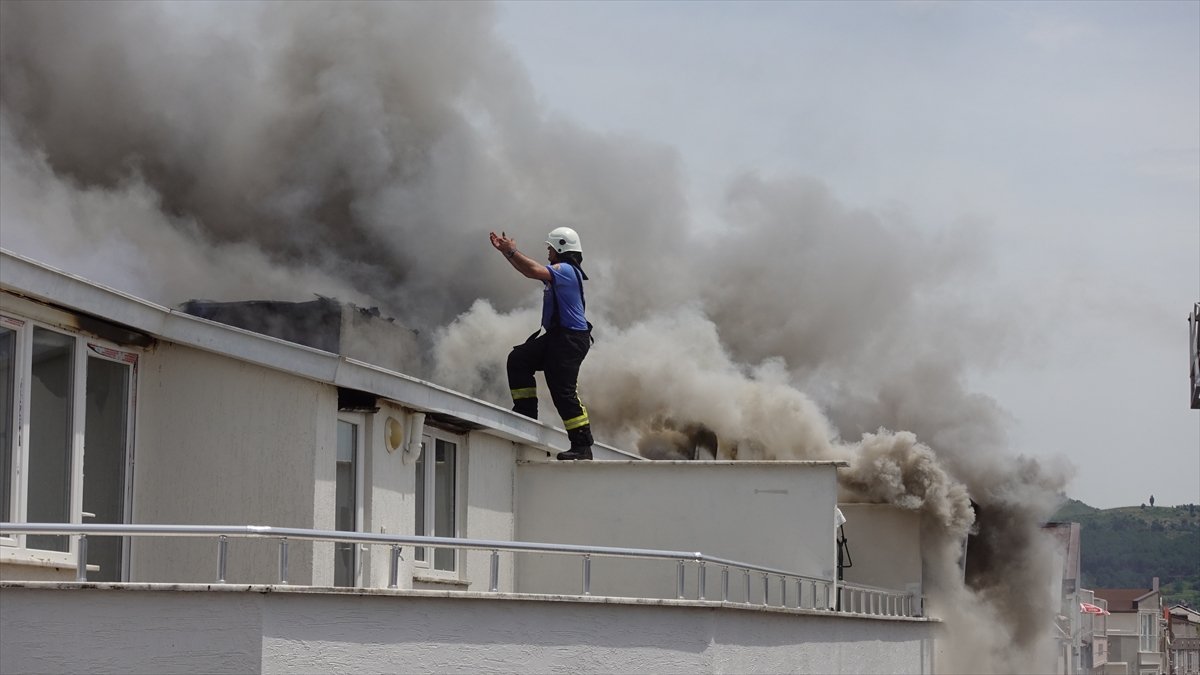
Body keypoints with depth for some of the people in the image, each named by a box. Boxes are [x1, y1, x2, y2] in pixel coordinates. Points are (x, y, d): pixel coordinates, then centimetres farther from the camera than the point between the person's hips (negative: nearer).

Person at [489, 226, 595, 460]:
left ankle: (582, 446, -12)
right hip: (556, 337, 10)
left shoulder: (566, 270, -14)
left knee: (564, 391, -13)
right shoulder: (560, 271, 18)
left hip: (571, 339, -10)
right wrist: (506, 250, 26)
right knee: (518, 358, 7)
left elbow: (533, 270, -28)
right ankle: (526, 410, 6)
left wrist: (511, 251, -15)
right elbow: (531, 270, 28)